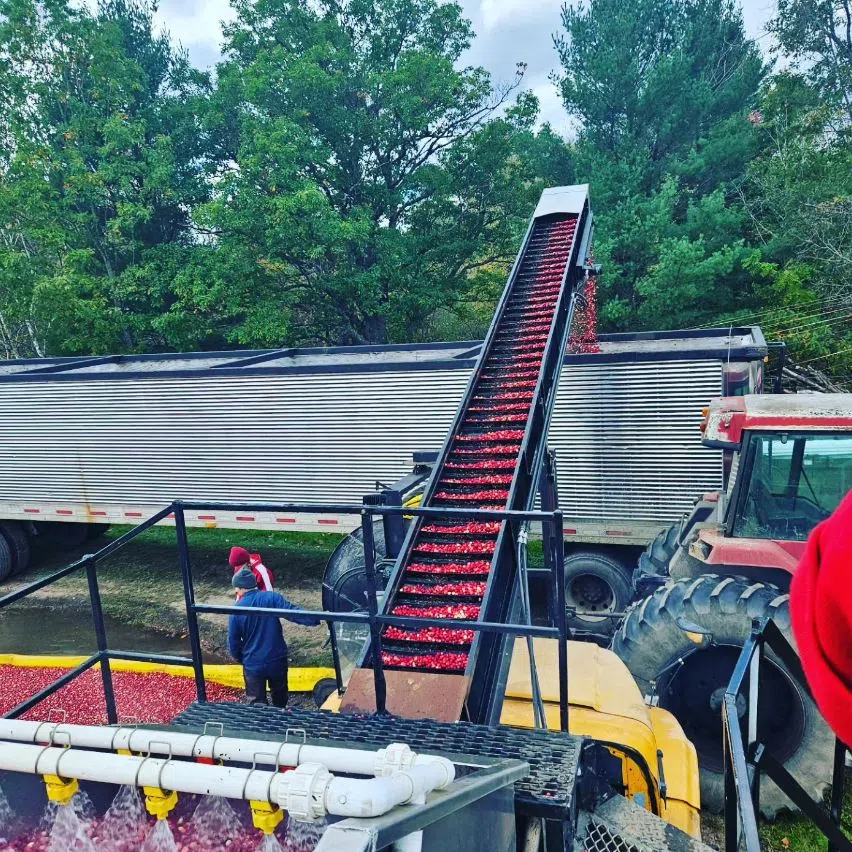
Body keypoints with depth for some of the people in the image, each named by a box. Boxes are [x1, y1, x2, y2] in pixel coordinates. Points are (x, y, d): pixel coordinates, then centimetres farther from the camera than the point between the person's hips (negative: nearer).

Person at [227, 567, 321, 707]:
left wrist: (241, 659, 16)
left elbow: (233, 642, -1)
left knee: (257, 703, 12)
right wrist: (316, 619, -16)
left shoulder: (236, 611, -9)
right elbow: (294, 613, -20)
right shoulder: (272, 598, -11)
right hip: (277, 660, 2)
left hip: (253, 665, -1)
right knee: (280, 698, 25)